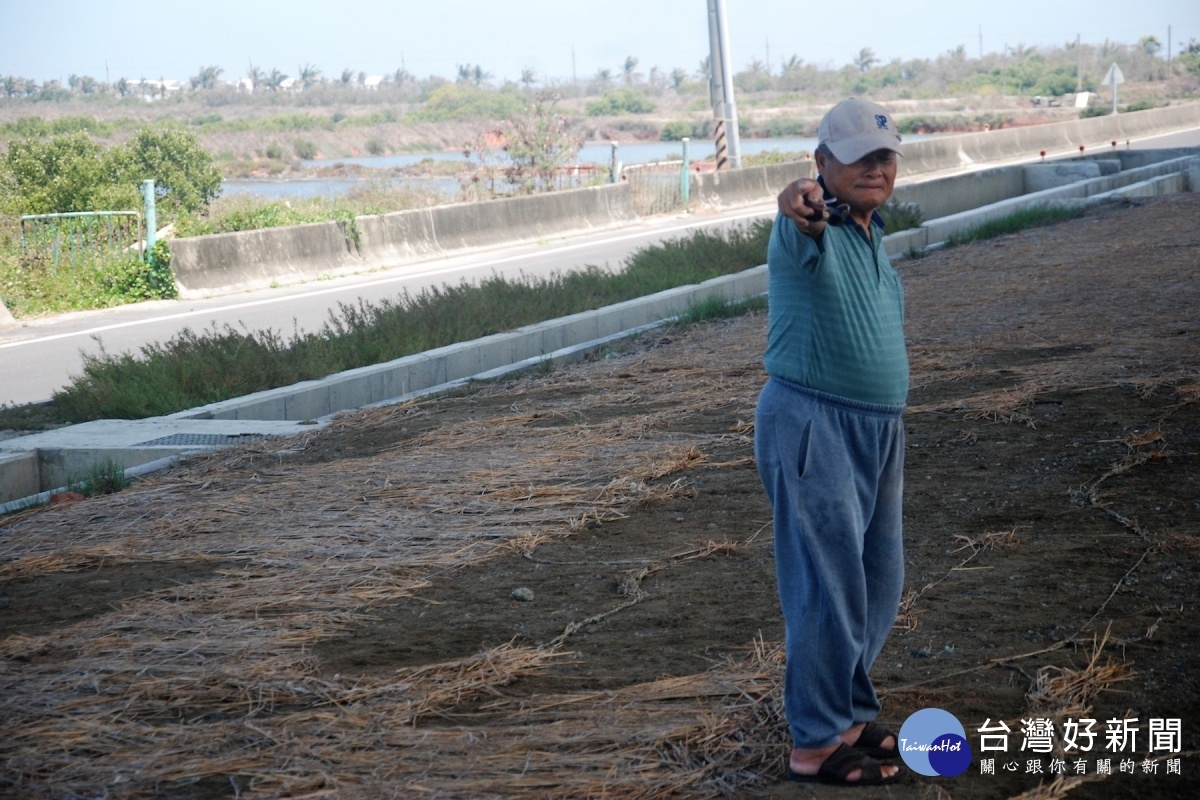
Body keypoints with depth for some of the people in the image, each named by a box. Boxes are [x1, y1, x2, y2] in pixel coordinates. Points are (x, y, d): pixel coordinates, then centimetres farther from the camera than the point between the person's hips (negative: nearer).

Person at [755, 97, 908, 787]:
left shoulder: (874, 235, 13)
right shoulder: (813, 228, -14)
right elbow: (802, 238, -41)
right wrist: (803, 213, -65)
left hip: (879, 428, 9)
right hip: (813, 425, -9)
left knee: (880, 582, 15)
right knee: (829, 583, -6)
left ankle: (853, 713, 31)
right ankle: (817, 743, 3)